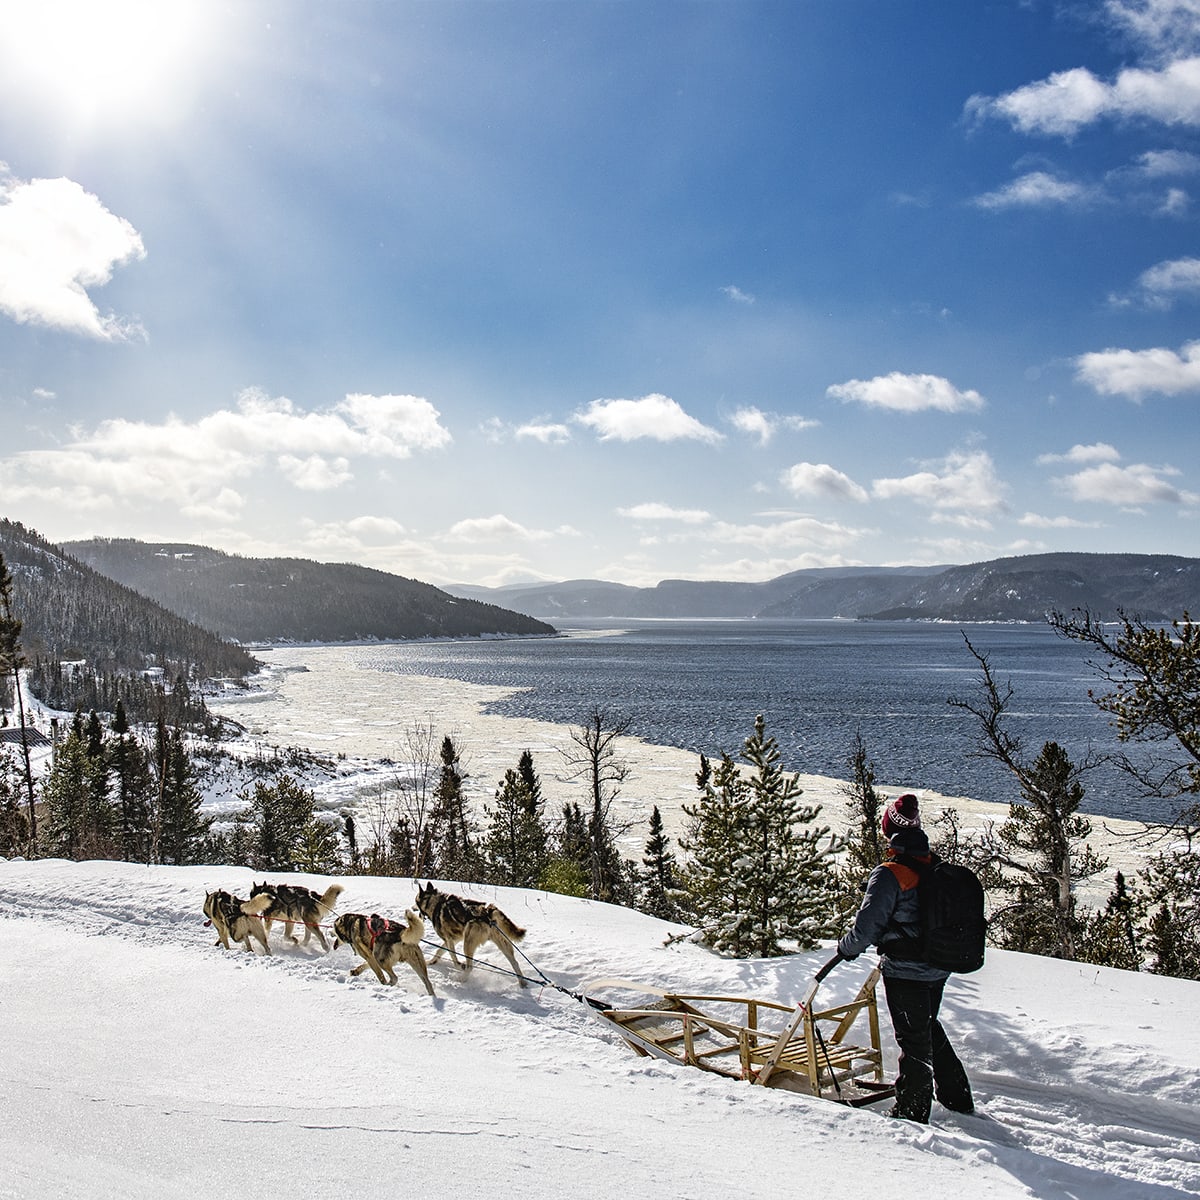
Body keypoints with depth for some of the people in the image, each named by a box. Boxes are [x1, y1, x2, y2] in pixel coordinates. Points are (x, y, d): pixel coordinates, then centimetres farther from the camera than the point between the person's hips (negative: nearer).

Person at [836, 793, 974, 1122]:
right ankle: (956, 1095, 37)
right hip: (938, 970, 7)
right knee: (930, 1029, 26)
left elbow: (867, 925, -21)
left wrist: (847, 947, 0)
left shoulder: (890, 874, -21)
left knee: (913, 1040, 6)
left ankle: (912, 1111, 18)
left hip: (905, 973, -7)